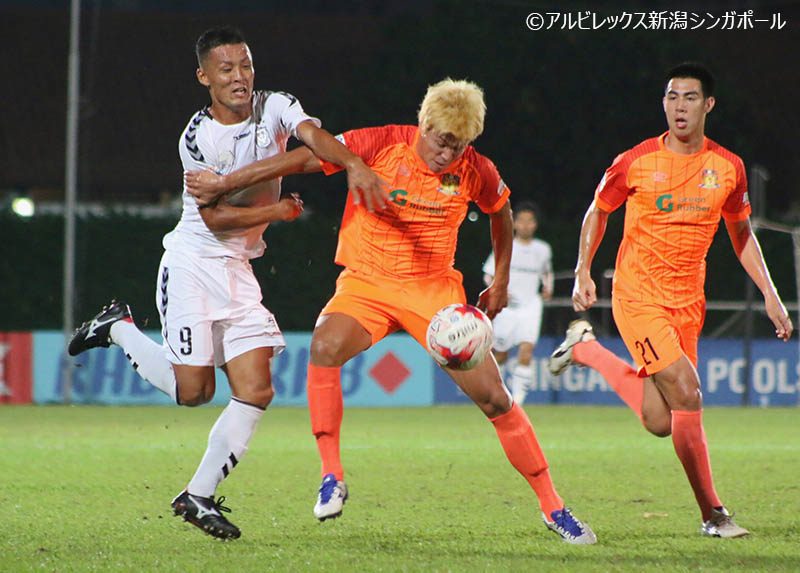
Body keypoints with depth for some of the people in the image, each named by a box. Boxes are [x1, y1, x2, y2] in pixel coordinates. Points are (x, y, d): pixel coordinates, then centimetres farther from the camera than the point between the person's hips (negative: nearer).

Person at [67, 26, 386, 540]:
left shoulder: (276, 107, -2)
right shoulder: (197, 137, -14)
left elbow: (315, 135, -24)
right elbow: (216, 218, -14)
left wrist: (354, 165, -43)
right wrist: (279, 211, -10)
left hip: (239, 270, 5)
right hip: (193, 262, -5)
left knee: (256, 390, -5)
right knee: (194, 389, -7)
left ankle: (199, 497, 5)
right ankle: (119, 329, 18)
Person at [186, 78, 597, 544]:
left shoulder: (476, 172, -7)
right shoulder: (382, 144, -14)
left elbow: (501, 212, 16)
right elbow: (304, 159, -12)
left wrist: (501, 283, 15)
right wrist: (225, 184, -15)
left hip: (435, 288, 1)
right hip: (366, 281, -1)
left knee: (494, 397, -6)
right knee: (325, 347, -33)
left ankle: (552, 506, 10)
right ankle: (332, 479, -24)